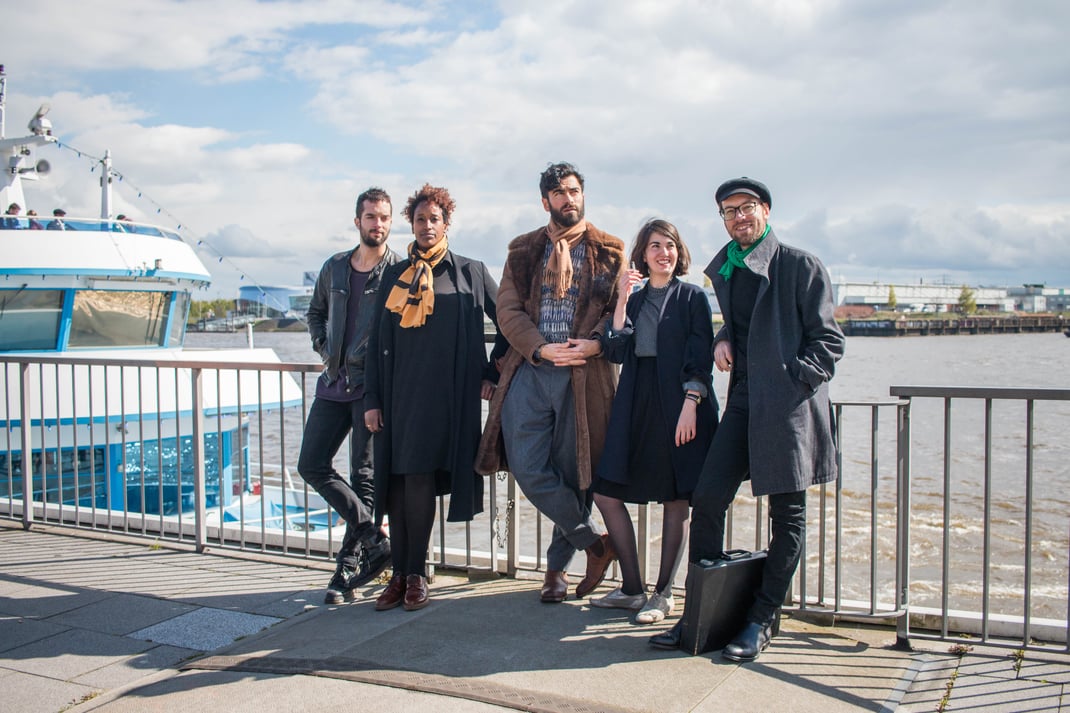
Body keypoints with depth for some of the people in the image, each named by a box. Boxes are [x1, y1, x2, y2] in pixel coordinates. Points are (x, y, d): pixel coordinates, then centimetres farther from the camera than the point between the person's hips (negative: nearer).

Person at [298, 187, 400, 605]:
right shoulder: (334, 268, 11)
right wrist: (324, 349, 11)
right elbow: (316, 312, 26)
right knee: (311, 465, 3)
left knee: (363, 474, -1)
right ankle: (374, 541, 10)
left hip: (372, 384, -6)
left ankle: (348, 568, 8)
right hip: (334, 382, 6)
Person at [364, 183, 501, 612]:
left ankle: (416, 575, 3)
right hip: (399, 393, 3)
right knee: (395, 482, 2)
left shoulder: (470, 273, 6)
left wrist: (492, 373, 5)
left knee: (418, 477, -9)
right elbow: (377, 341, 12)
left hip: (444, 394, -3)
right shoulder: (395, 276, 14)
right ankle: (400, 575, 11)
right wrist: (372, 399, 5)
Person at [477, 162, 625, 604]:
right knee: (528, 469, -8)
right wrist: (541, 348, -12)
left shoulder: (609, 252, 10)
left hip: (585, 373, -1)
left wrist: (594, 343, -15)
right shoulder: (523, 251, 14)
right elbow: (508, 309, 5)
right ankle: (595, 542, 12)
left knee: (573, 473, 3)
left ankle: (557, 566, 23)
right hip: (530, 371, 2)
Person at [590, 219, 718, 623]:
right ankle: (632, 589, 13)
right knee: (606, 494, 2)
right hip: (635, 406, 5)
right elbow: (616, 352, 3)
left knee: (675, 500, 1)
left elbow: (700, 358, -4)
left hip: (677, 407, -5)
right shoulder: (634, 299, 15)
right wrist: (622, 300, -4)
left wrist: (690, 406, -15)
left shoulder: (692, 298, 3)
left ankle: (664, 595, 12)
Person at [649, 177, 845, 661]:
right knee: (707, 499, -2)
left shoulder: (800, 266, -3)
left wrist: (795, 381, -15)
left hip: (790, 403, -5)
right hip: (745, 398, 6)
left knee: (787, 513, 3)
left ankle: (762, 620, 15)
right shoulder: (724, 270, 15)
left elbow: (828, 339, -3)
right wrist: (723, 340, 6)